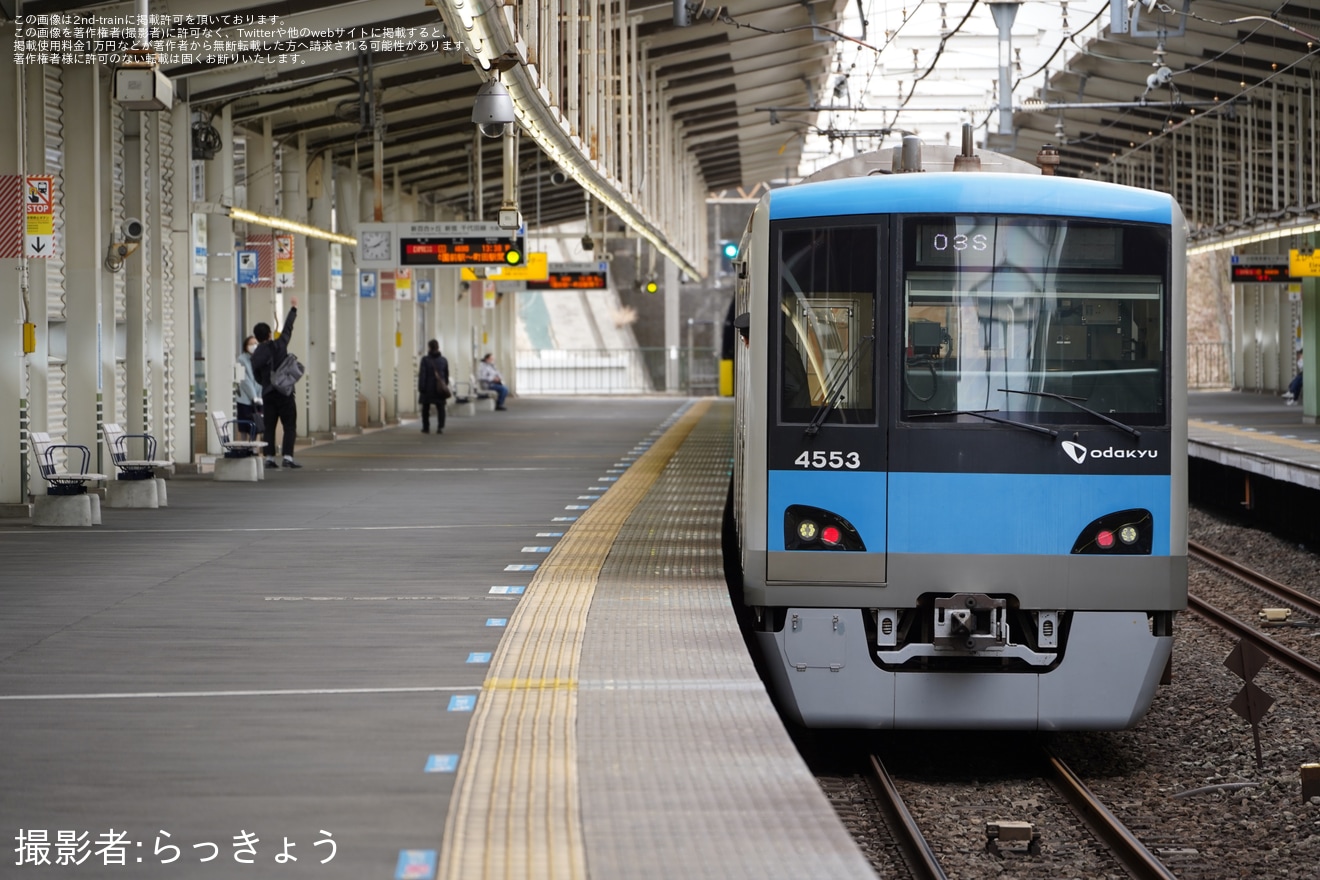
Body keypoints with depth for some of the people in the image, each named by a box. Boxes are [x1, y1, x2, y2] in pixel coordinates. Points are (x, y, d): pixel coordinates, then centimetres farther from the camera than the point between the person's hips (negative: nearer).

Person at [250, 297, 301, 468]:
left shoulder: (255, 355, 2)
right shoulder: (278, 345, -6)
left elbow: (257, 377, 8)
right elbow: (288, 328, 6)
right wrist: (293, 308, 20)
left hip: (267, 394, 4)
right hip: (284, 393, -4)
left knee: (269, 427, 9)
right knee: (289, 426, -2)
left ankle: (269, 458, 5)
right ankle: (287, 457, -11)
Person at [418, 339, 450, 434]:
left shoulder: (425, 359, -10)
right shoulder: (443, 360, 4)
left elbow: (422, 375, -11)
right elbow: (447, 375, 10)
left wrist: (421, 388, -9)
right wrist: (445, 385, 20)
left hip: (428, 389, -3)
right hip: (440, 389, 3)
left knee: (426, 408, 10)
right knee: (440, 408, 3)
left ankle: (426, 428, 15)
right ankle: (441, 427, -9)